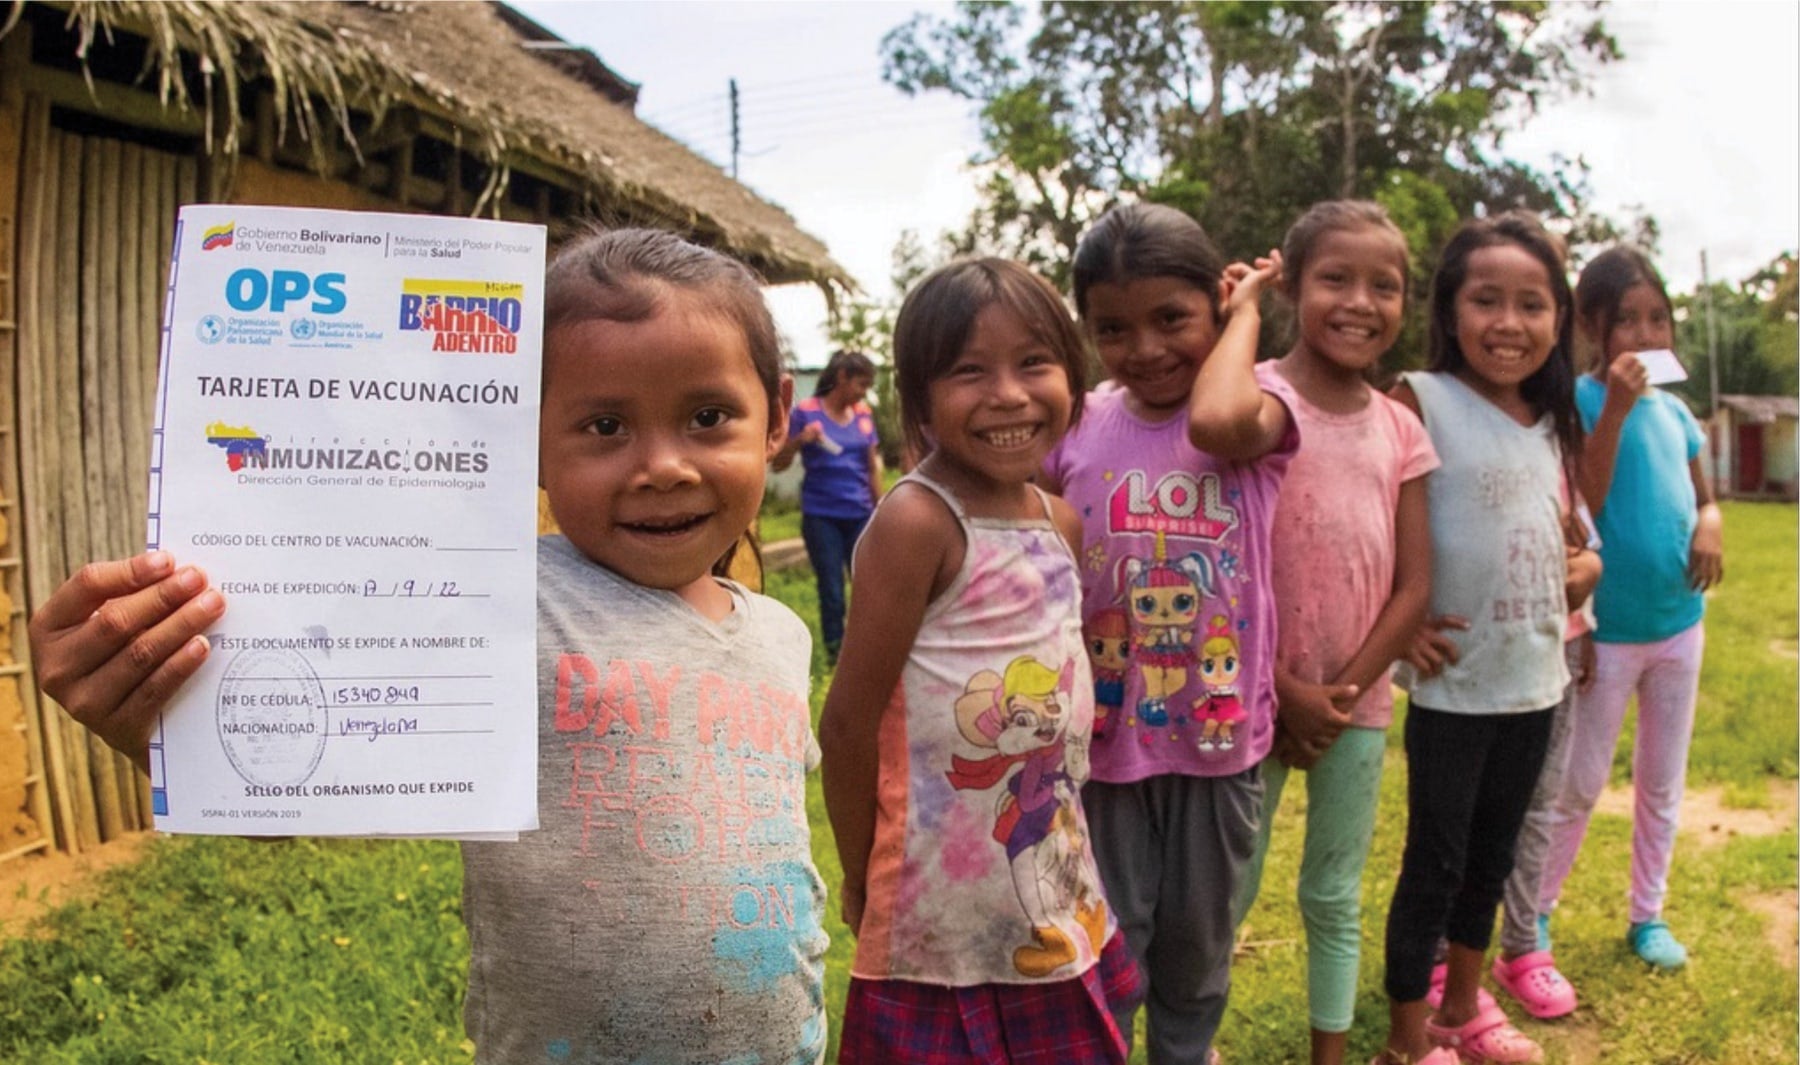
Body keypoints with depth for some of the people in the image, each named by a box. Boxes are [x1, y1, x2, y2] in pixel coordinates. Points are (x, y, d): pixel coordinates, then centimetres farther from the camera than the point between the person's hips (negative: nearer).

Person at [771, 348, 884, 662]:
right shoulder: (806, 412, -4)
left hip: (860, 515, 3)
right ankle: (835, 650, 15)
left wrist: (880, 508, 16)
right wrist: (800, 440, -20)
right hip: (821, 517, -3)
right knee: (831, 589, 3)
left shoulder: (863, 414, 8)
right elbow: (779, 463, -2)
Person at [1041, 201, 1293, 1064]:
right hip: (1105, 739, 1)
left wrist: (1246, 311, -18)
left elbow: (1217, 423, -34)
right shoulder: (1078, 426, -3)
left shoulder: (1259, 410, -9)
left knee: (1197, 948, 20)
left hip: (1220, 737, 0)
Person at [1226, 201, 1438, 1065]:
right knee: (1230, 891, 8)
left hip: (1359, 702, 4)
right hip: (1256, 694, -4)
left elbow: (1413, 587, 2)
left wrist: (1343, 691, -7)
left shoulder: (1400, 430, 3)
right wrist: (1288, 691, -13)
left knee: (1336, 896, 16)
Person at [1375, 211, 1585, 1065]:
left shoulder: (1553, 419, 7)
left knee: (1492, 855, 19)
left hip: (1536, 679, 6)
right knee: (1435, 862, 4)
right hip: (1453, 683, -6)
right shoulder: (1421, 401, -14)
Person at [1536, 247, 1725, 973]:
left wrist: (1711, 526, -9)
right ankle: (1533, 915, 22)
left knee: (1662, 782, 16)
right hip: (1606, 631, -6)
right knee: (1578, 786, 5)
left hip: (1680, 623, 6)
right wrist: (1614, 409, -28)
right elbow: (1581, 506, -22)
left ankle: (1648, 915, 31)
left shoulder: (1674, 409, 5)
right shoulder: (1578, 401, -13)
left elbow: (1703, 498, 14)